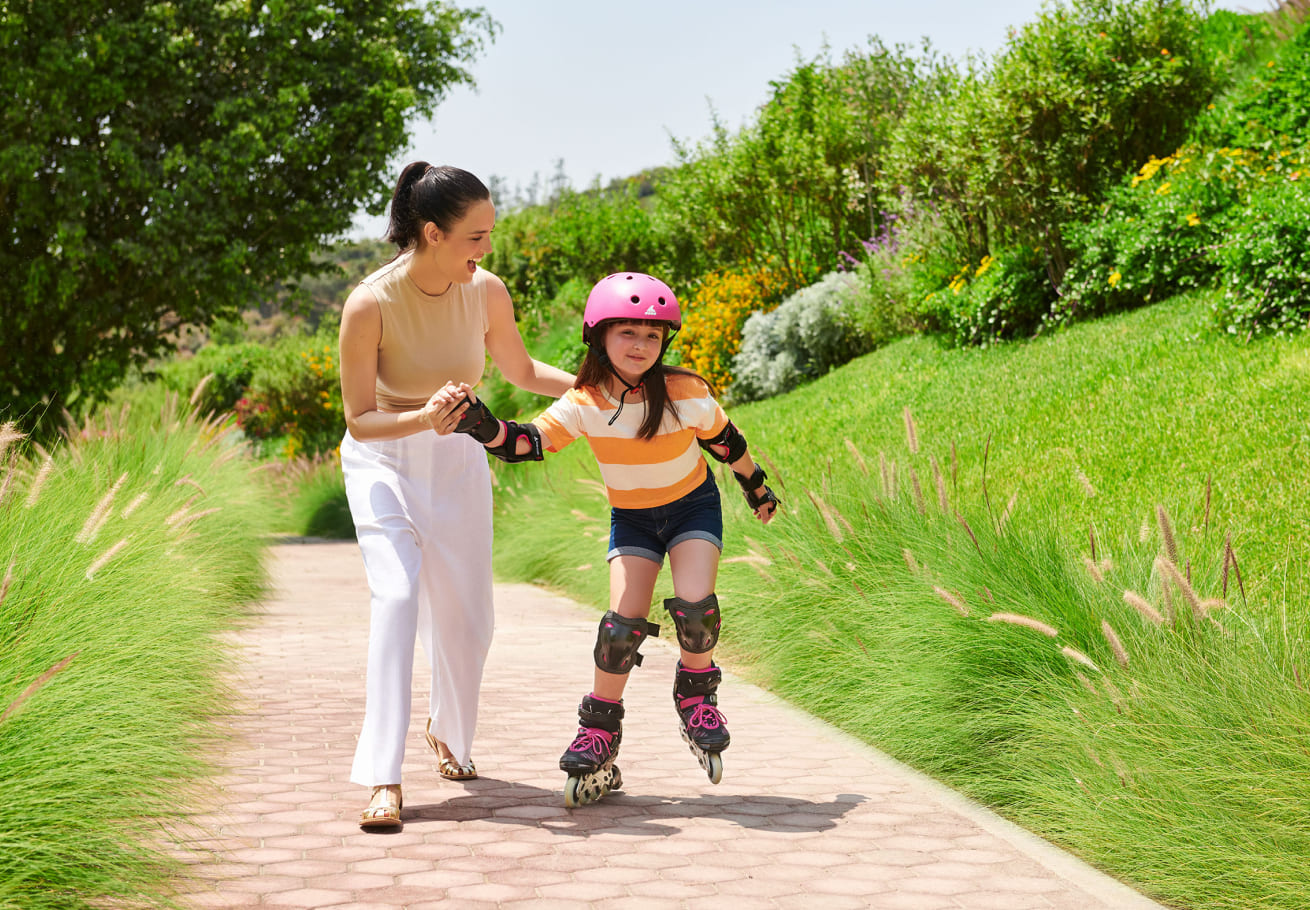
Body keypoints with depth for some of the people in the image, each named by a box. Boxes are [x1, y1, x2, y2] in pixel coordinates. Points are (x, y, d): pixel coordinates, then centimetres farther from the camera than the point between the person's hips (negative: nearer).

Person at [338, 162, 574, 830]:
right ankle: (382, 778, -22)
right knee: (396, 595, -24)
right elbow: (360, 420, -19)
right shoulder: (370, 305, -26)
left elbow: (521, 370, 6)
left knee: (466, 617, 8)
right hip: (383, 460, -4)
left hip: (458, 461, 4)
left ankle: (448, 731, 39)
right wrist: (423, 418, -37)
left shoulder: (486, 292, -14)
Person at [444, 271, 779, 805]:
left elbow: (727, 442, -4)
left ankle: (696, 693, 7)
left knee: (692, 604, -23)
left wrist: (757, 489, 11)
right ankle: (600, 728, 5)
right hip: (632, 518, 1)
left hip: (692, 506, -1)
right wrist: (484, 427, -46)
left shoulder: (685, 393, -20)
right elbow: (529, 441, -26)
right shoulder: (585, 404, -17)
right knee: (623, 621, -12)